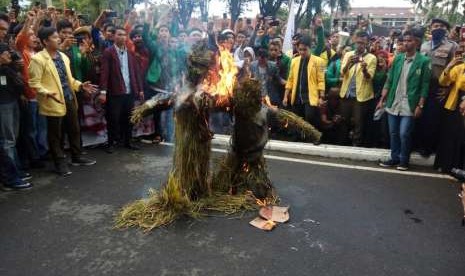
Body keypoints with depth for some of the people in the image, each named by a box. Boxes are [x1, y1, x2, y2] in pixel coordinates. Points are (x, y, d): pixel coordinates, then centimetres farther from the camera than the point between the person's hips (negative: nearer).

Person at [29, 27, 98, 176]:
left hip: (70, 100, 7)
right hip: (54, 103, -7)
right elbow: (34, 83, -14)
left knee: (74, 130, 16)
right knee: (55, 135, 6)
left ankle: (76, 157, 31)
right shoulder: (38, 59, -11)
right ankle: (60, 163, 18)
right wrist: (47, 93, -28)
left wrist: (80, 85, 6)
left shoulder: (63, 56, 12)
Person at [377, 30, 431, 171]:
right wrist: (382, 100, 4)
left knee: (404, 134, -5)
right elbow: (389, 81, 8)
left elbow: (425, 86, -6)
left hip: (410, 105, -4)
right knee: (393, 133, 10)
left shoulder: (424, 61, -4)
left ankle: (404, 160, 12)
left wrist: (420, 105, -11)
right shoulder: (397, 58, 7)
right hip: (393, 103, 4)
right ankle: (395, 158, 22)